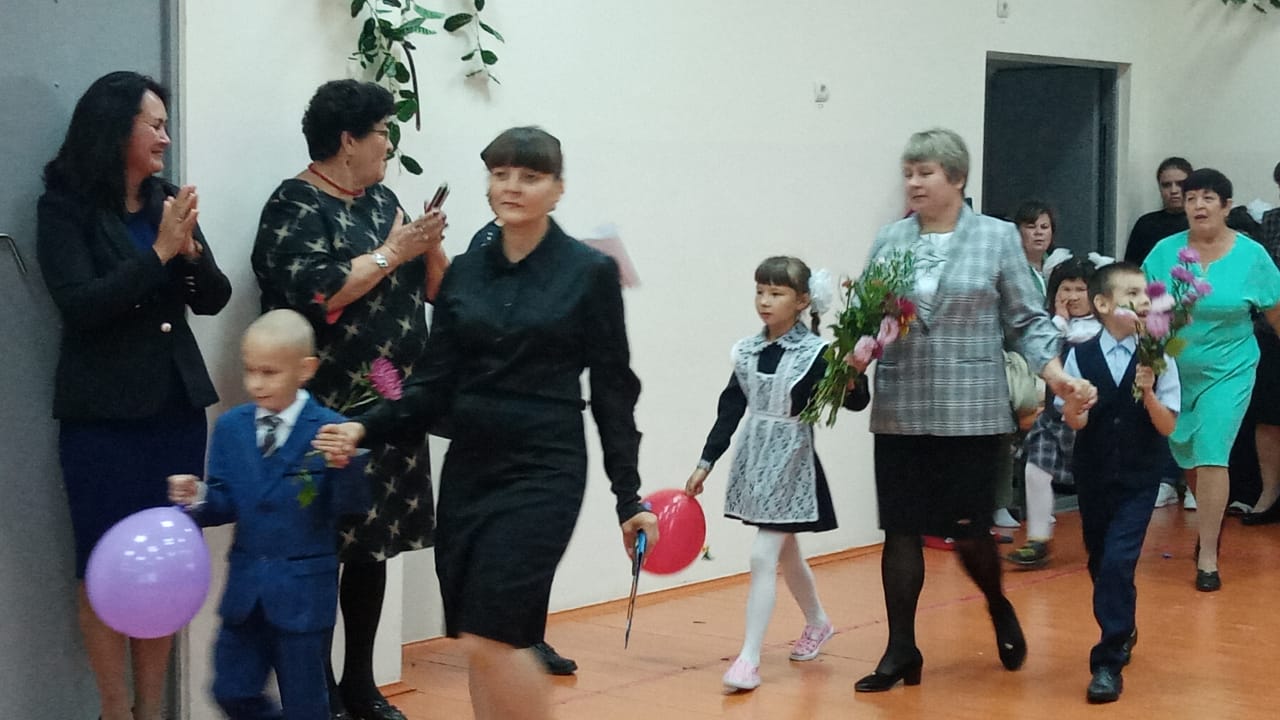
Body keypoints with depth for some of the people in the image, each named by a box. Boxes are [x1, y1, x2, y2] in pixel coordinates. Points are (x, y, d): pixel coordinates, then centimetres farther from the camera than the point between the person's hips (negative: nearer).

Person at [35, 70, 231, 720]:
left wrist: (191, 250, -12)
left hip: (178, 408, 5)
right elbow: (79, 306, -16)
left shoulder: (167, 202, 8)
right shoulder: (64, 209, -6)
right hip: (104, 416, -5)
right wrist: (158, 252, -19)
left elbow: (214, 299, 8)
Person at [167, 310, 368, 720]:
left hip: (304, 590, -4)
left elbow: (352, 507, -16)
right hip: (246, 585, 5)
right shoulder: (231, 427, 3)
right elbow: (226, 502, 3)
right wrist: (197, 498, -17)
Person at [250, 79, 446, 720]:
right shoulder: (297, 207, -8)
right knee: (323, 548, -5)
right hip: (328, 410, -8)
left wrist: (428, 244, -2)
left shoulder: (381, 199, 16)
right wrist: (390, 253, -14)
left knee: (373, 547, 11)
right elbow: (316, 294, -23)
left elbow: (432, 288, 18)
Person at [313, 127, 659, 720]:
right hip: (467, 471, 5)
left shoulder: (589, 272, -3)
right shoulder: (464, 272, 8)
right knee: (479, 643, 7)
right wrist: (366, 427, -9)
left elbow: (613, 391, -1)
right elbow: (434, 386, 7)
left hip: (542, 473, -5)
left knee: (490, 637, -14)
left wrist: (629, 498, -2)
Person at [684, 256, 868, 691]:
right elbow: (730, 410, 7)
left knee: (763, 556, -11)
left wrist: (852, 380, -38)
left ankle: (749, 658, -9)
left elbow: (855, 401, -16)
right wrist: (705, 464, 6)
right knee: (787, 554, 19)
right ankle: (818, 624, 42)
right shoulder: (747, 351, 3)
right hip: (754, 462, 6)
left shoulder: (815, 354, -12)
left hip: (790, 465, -6)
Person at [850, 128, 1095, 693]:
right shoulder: (889, 240, 6)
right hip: (900, 412, 2)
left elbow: (1028, 321, 1)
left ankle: (999, 608, 35)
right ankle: (901, 651, 14)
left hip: (971, 413, -2)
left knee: (968, 533, 3)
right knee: (900, 532, 2)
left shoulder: (998, 238, 0)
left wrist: (1055, 372, -13)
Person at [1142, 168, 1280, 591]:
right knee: (1186, 457, 15)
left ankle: (1208, 558, -5)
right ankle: (1211, 520, 43)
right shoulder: (1165, 252, -5)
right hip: (1174, 371, 3)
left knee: (1211, 456, -12)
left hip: (1227, 372, -3)